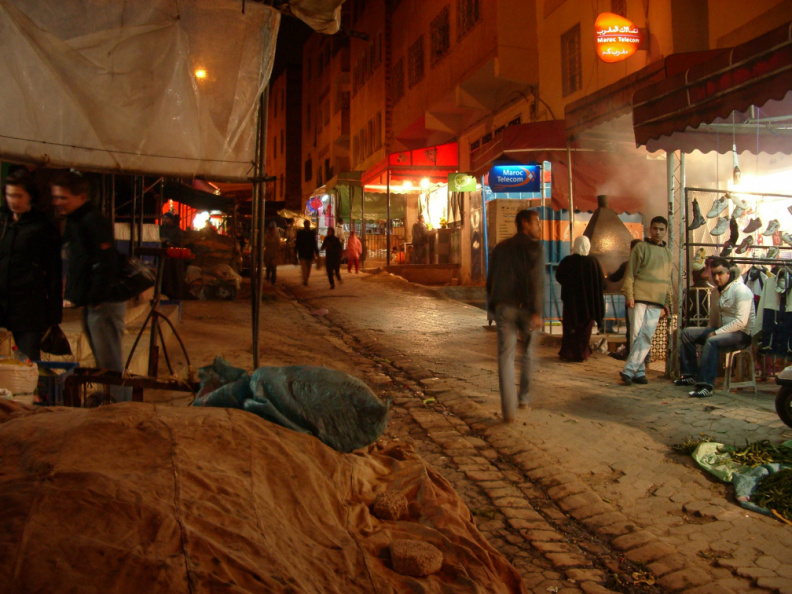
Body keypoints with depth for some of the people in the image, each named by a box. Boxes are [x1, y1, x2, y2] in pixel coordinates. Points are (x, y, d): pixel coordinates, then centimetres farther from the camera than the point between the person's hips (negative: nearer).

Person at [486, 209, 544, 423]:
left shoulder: (500, 248, 15)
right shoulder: (534, 246, -2)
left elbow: (490, 280, 16)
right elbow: (536, 280, -14)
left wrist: (493, 307, 23)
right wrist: (537, 312, -18)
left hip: (503, 307, 3)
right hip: (525, 308, -3)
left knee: (505, 356, 0)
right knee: (528, 353, 17)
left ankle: (509, 410, -7)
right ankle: (524, 397, 28)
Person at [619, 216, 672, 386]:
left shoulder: (667, 253, 19)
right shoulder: (641, 247, 3)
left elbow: (668, 280, 23)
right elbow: (630, 273, -2)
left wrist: (667, 302, 17)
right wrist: (629, 295, -11)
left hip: (656, 302, 4)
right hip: (639, 299, -4)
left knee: (647, 337, -3)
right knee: (637, 334, -6)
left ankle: (629, 370, -1)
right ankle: (639, 371, 1)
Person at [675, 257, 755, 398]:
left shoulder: (741, 291, -17)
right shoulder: (718, 290, 11)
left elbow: (741, 322, -25)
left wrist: (716, 333, -23)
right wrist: (711, 330, 7)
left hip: (742, 333, -9)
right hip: (722, 330, 9)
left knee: (712, 342, -36)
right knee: (687, 333, 3)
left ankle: (706, 386, -39)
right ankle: (690, 375, 7)